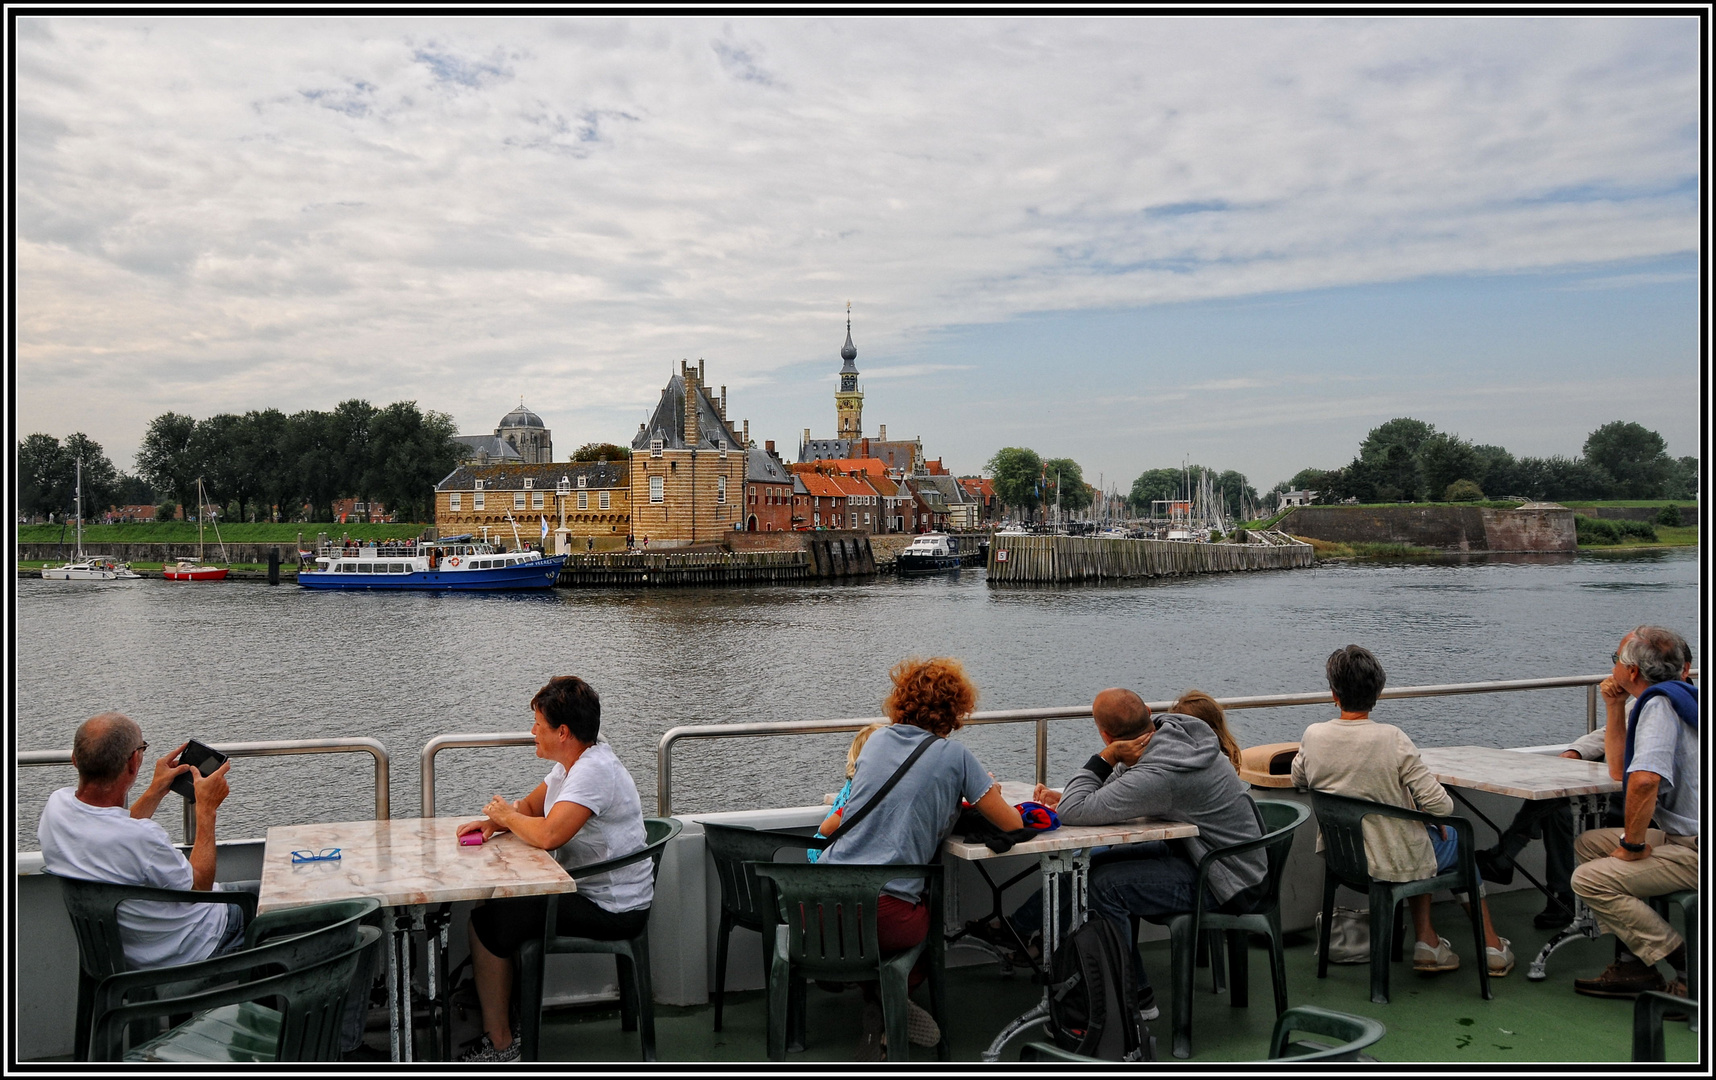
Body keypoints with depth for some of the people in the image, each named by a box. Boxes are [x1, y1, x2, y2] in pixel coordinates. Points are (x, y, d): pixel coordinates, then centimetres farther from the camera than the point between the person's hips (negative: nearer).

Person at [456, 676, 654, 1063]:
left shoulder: (594, 770, -24)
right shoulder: (575, 761, 8)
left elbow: (548, 835, -32)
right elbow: (530, 806, 17)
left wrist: (506, 815, -13)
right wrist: (494, 822, -4)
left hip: (613, 910, -10)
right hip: (591, 891, 10)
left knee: (487, 922, -10)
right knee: (493, 898, 14)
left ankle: (499, 1043, 2)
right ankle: (494, 1009, 21)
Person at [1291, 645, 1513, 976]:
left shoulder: (1313, 735, -13)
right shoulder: (1391, 739, -25)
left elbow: (1298, 780, 7)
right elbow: (1439, 805, -22)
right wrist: (1438, 823, 0)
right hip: (1395, 862, -4)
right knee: (1456, 840, 29)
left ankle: (1427, 943, 32)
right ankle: (1492, 948, 37)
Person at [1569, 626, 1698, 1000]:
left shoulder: (1659, 703, -16)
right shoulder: (1672, 697, 17)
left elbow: (1645, 779, -31)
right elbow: (1620, 771, 23)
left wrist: (1633, 843, -18)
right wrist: (1615, 706, 17)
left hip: (1697, 852, -11)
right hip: (1686, 838, 11)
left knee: (1590, 880, -17)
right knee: (1587, 843, 15)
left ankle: (1690, 969, -6)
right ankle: (1633, 965, 11)